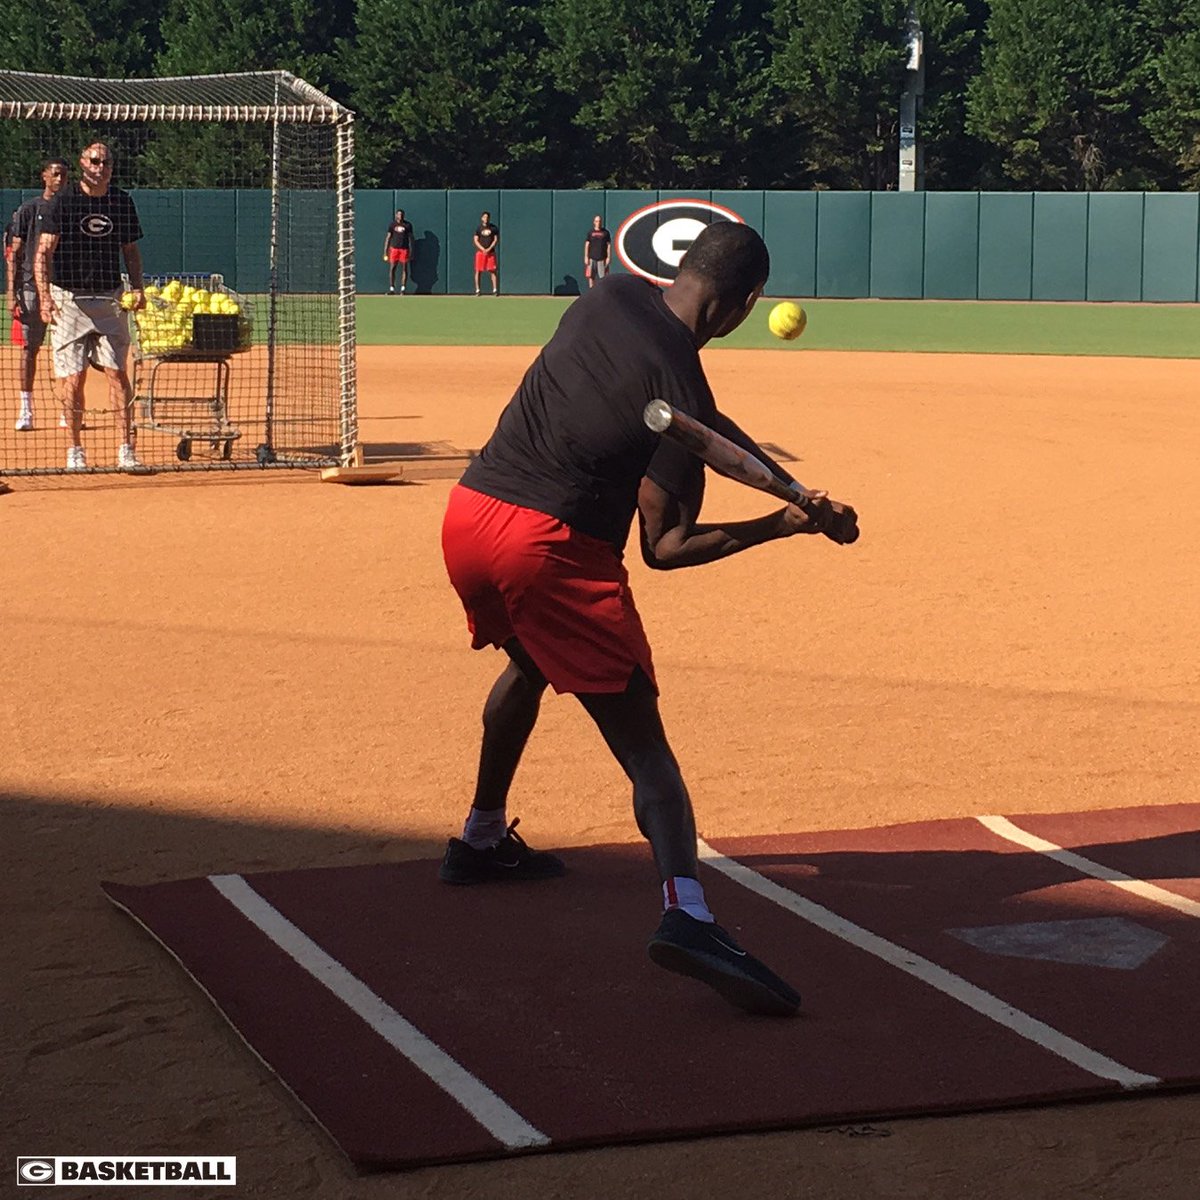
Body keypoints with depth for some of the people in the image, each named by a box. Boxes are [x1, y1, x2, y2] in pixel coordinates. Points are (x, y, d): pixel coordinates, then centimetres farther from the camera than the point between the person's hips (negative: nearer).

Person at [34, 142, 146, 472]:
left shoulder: (123, 201, 6)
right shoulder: (63, 201, -5)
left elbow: (131, 250, 16)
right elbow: (43, 254, -7)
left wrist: (137, 287, 0)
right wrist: (45, 298, -18)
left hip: (110, 299, 2)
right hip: (68, 299, -2)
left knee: (117, 372, -3)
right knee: (73, 378, -2)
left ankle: (126, 450, -1)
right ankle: (75, 450, 10)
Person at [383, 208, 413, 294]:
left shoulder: (408, 225, 6)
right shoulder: (392, 225, 5)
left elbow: (410, 238, 8)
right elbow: (388, 238, 6)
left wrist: (411, 251, 1)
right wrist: (385, 251, 0)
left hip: (404, 249, 0)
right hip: (394, 248, 0)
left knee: (404, 269, 0)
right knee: (392, 268, -3)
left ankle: (402, 289, 5)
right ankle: (391, 289, 0)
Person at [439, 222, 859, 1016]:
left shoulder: (613, 296, 8)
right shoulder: (679, 385, -11)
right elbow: (665, 547, -9)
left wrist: (781, 480, 12)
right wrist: (788, 525, -9)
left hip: (468, 514, 8)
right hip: (552, 545, -8)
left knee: (529, 664, 35)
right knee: (639, 735, -9)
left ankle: (483, 839, 48)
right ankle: (686, 912, -28)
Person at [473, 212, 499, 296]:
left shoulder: (494, 228, 5)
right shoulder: (478, 228, 4)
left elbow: (496, 240, 3)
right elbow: (476, 241, 1)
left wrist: (489, 249, -10)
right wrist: (483, 249, -13)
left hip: (491, 252, 0)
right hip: (480, 251, 0)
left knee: (493, 271, -4)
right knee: (478, 271, -2)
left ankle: (495, 290, -2)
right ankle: (477, 290, 2)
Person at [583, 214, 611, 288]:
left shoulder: (605, 232, 5)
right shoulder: (590, 232, 6)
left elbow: (609, 245, 5)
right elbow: (587, 245, 6)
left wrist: (609, 257, -2)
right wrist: (586, 257, -1)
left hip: (602, 259, -1)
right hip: (592, 258, 1)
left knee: (603, 277, -3)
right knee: (591, 276, 1)